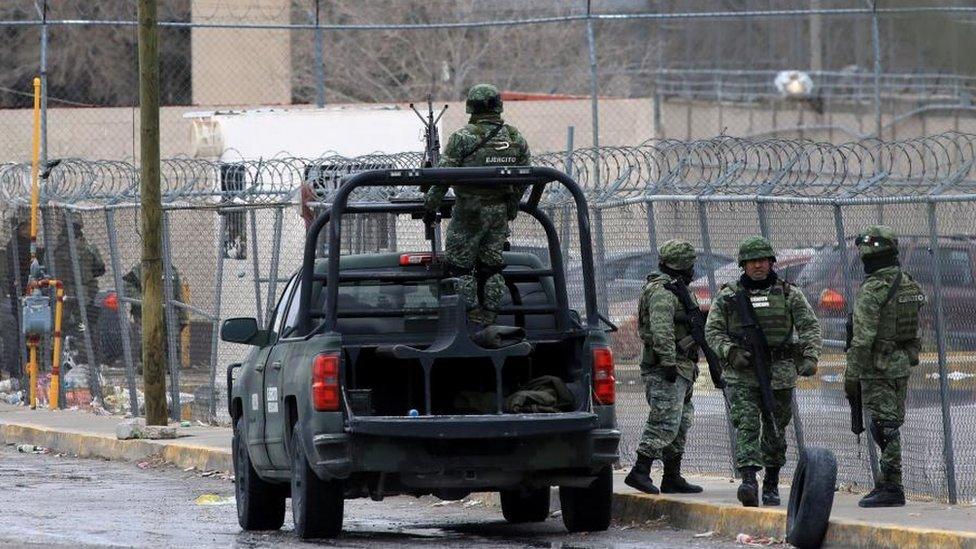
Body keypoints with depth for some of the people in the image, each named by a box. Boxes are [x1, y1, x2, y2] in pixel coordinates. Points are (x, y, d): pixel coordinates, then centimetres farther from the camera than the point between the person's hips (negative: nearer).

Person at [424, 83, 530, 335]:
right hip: (500, 211, 5)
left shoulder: (463, 137, -11)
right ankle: (489, 324, 13)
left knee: (459, 266, 1)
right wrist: (511, 206, 24)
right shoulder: (516, 139, 5)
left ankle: (470, 323, -5)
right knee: (491, 267, 12)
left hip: (470, 211, -5)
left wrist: (430, 207, -1)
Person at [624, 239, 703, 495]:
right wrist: (668, 361, -28)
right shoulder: (663, 291, -14)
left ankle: (673, 477, 15)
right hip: (666, 369, -11)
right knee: (665, 422, -16)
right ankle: (640, 472, -20)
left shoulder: (676, 290, 21)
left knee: (680, 424, 12)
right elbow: (661, 329, -24)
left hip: (681, 369, 11)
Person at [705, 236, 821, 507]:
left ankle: (772, 484, 23)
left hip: (779, 375, 1)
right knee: (746, 426, -16)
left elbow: (810, 327, 3)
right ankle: (748, 480, -27)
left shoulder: (789, 294, 6)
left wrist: (810, 357, -13)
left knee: (775, 431, 10)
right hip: (742, 376, -1)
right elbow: (712, 331, 4)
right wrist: (731, 352, -14)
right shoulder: (728, 297, 5)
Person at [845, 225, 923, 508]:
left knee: (885, 428, -6)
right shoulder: (911, 285, 8)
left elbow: (862, 339, -19)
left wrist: (851, 375, -14)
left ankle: (891, 488, -7)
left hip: (877, 368, -8)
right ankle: (887, 482, 19)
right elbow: (917, 329, 14)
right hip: (903, 364, 8)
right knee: (891, 426, 14)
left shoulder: (872, 291, -17)